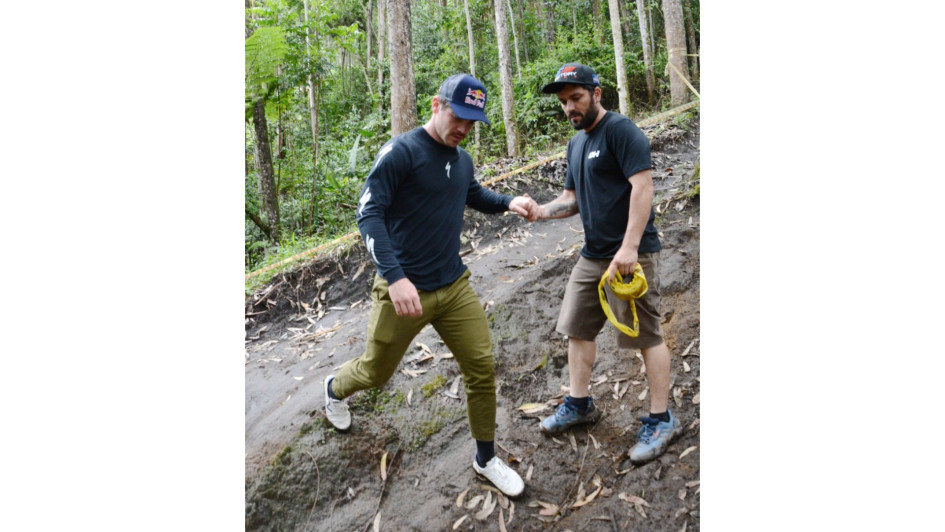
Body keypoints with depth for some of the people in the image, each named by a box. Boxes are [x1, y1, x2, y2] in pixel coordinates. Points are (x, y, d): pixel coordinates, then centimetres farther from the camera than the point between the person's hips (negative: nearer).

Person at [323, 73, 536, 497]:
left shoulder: (461, 159, 7)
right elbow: (369, 214, -20)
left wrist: (508, 202, 7)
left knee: (481, 367, 2)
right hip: (403, 290, -5)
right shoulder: (401, 151, -15)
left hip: (455, 286, 6)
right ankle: (335, 389, 50)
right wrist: (395, 276, -32)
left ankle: (486, 459, 22)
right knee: (376, 372, 14)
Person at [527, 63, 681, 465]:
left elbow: (642, 185, -20)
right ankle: (579, 404, 28)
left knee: (646, 335, -1)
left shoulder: (620, 130, -11)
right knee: (577, 327, 13)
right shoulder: (576, 144, 16)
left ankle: (662, 420, 11)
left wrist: (629, 247, -26)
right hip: (593, 254, 9)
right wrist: (542, 211, 0)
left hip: (632, 254, -9)